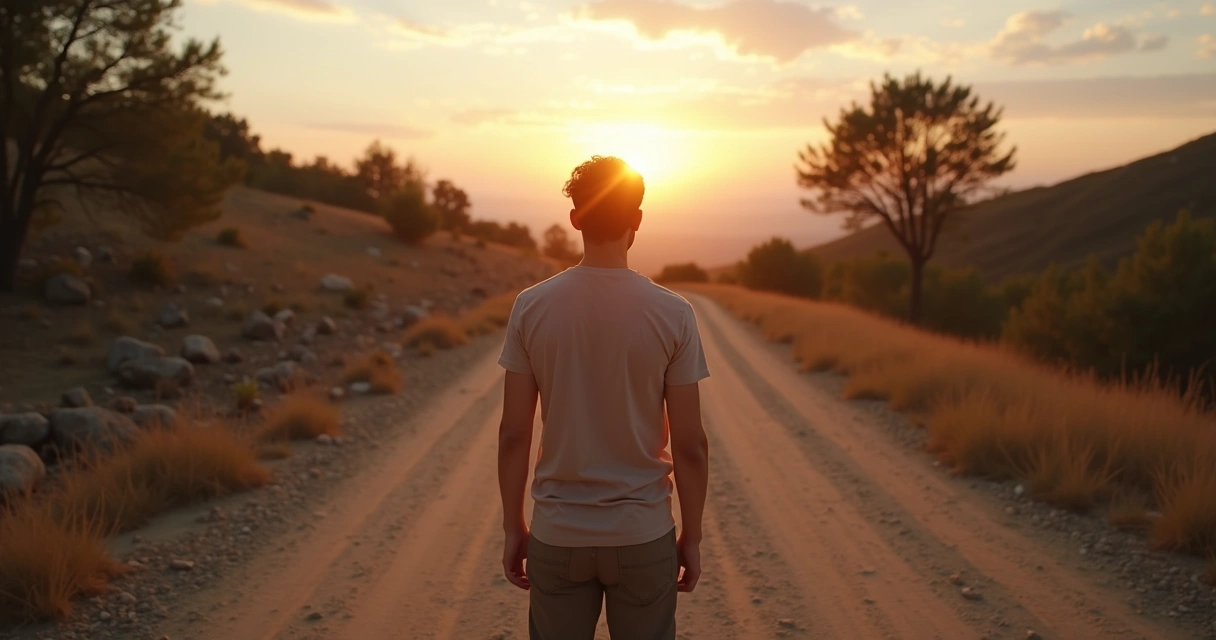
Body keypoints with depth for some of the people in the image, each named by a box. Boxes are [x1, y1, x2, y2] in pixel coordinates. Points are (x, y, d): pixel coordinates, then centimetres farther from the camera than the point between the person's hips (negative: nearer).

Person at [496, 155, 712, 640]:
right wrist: (692, 536, 5)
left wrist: (513, 526, 7)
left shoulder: (531, 307, -7)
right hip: (643, 534, -1)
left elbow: (513, 434, -4)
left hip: (557, 534, 1)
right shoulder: (673, 314, -10)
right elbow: (690, 445, -7)